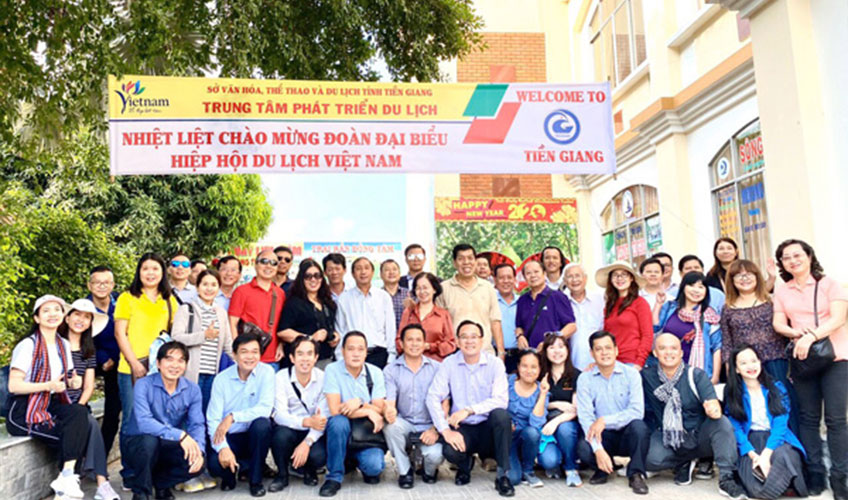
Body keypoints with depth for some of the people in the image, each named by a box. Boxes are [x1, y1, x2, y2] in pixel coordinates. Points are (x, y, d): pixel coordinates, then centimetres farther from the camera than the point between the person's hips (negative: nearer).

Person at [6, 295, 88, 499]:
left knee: (81, 413, -26)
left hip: (51, 405, 6)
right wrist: (48, 386, -27)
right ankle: (67, 478, -6)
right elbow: (14, 386, -16)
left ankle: (66, 478, -24)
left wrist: (73, 381, -1)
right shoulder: (27, 345, -11)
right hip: (23, 411, -6)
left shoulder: (64, 345, 12)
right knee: (77, 436, -24)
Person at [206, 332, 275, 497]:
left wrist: (232, 417, -28)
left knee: (262, 423, -33)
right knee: (215, 464, -29)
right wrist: (223, 448, -27)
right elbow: (213, 419, -12)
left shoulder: (266, 372, -9)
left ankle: (256, 479, -10)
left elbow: (265, 409, -20)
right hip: (230, 437, 0)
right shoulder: (221, 379, -7)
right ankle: (234, 471, 11)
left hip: (255, 435, 0)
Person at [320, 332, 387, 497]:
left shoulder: (375, 372, -1)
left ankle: (365, 466, 13)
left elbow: (380, 411, -6)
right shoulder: (333, 370, -10)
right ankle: (334, 477, -16)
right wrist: (368, 411, -17)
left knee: (374, 466, -27)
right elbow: (335, 410, -18)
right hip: (341, 432, -1)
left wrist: (360, 403, -24)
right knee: (339, 421, -35)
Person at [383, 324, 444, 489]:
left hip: (429, 427, -1)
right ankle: (405, 471, -5)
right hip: (404, 424, 1)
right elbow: (389, 402, -8)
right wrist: (389, 411, -34)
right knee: (391, 425, -32)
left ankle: (429, 471, 14)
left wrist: (435, 430, -16)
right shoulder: (391, 370, 2)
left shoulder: (436, 368, 2)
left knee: (435, 455, -28)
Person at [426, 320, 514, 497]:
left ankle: (503, 476, -15)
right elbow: (433, 397, -9)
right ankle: (465, 465, 11)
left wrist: (468, 410, -27)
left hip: (488, 428, 0)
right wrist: (445, 430, -21)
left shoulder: (495, 363, -6)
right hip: (462, 428, 1)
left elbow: (501, 400, -17)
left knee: (501, 415, -32)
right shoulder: (449, 364, -3)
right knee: (450, 451, -30)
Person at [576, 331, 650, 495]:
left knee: (638, 426, -33)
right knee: (583, 448, -30)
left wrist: (605, 420, -25)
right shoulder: (585, 379, -4)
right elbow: (585, 416, -12)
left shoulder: (631, 373, -5)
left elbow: (637, 411, -16)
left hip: (627, 434, 0)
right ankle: (603, 468, 6)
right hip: (603, 437, 1)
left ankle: (636, 474, -8)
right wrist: (598, 450, -25)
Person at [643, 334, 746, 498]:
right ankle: (683, 464, 5)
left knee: (722, 423, -30)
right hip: (668, 440, 1)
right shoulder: (647, 377, -3)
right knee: (650, 459, -29)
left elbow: (713, 403, -21)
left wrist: (714, 409, -43)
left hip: (699, 436, 0)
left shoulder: (696, 375, -7)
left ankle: (726, 479, -20)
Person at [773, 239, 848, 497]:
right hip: (802, 360, 3)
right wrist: (797, 333, -19)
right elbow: (778, 324, 2)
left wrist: (811, 336, -25)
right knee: (809, 418, 6)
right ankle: (815, 473, 14)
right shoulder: (781, 292, 10)